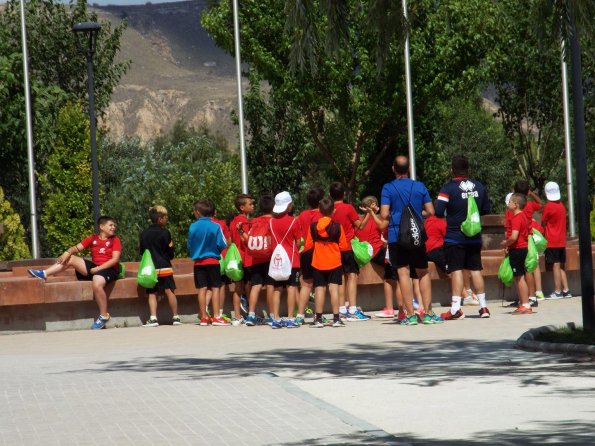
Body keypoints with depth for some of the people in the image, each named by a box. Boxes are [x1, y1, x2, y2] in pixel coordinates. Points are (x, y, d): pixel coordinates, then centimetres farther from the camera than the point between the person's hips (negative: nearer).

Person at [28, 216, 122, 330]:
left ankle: (103, 316, -24)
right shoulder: (93, 238, 11)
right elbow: (77, 248, 7)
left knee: (97, 284, -37)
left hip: (109, 269, -5)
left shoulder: (115, 240, 0)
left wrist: (98, 268, -17)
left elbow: (115, 259, -10)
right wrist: (67, 252, -16)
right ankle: (44, 274, -13)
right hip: (94, 267, 5)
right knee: (71, 258, -5)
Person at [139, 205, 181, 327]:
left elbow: (141, 252, 12)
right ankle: (175, 317, 6)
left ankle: (153, 318, -7)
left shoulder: (144, 234, 6)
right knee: (170, 291, 2)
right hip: (164, 267, -3)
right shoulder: (164, 233, -6)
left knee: (152, 293, 4)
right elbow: (170, 253, -3)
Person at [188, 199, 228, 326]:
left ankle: (204, 317, 8)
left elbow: (189, 245, 5)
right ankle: (216, 317, -4)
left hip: (198, 262, 2)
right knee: (215, 288, 1)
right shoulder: (215, 226, -9)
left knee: (202, 289, 6)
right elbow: (222, 245, -8)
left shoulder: (193, 227, -4)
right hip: (213, 261, -2)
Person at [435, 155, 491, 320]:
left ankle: (456, 309, -11)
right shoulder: (479, 187, 4)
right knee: (476, 269, 12)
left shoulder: (448, 188, -12)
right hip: (475, 237, 5)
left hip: (454, 237, -5)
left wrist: (450, 214, 3)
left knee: (456, 270, -5)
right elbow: (486, 210, 13)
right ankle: (483, 306, 16)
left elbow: (438, 212, -18)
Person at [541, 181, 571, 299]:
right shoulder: (561, 205, 8)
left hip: (552, 242, -7)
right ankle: (566, 290, 12)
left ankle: (557, 292, -6)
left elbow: (543, 223, -5)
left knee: (556, 266, -6)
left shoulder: (548, 207, -13)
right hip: (561, 241, 7)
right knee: (561, 266, 12)